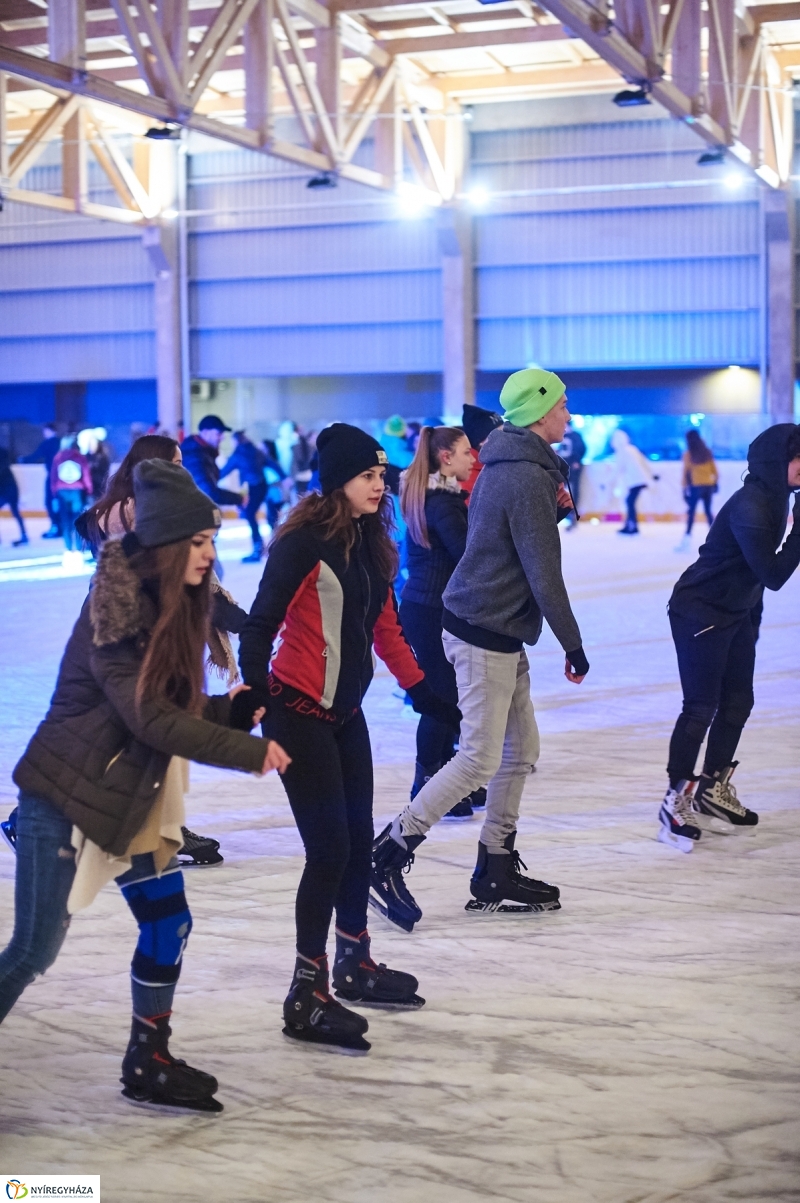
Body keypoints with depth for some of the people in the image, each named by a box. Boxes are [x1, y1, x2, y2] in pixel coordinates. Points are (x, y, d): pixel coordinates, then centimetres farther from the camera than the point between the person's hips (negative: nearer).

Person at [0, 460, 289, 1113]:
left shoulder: (171, 605, 5)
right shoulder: (116, 609, -21)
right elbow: (147, 716, -25)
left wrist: (234, 709, -7)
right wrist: (247, 752, -20)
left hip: (129, 795, 9)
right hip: (64, 795, -9)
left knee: (169, 920, 9)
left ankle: (148, 1064, 24)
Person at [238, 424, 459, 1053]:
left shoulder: (372, 542, 8)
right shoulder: (304, 542, -17)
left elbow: (386, 626, 16)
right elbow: (262, 623, -20)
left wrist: (421, 690, 17)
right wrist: (253, 691, -28)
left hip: (346, 712, 8)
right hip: (299, 711, -8)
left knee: (358, 839, 14)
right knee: (329, 848, -9)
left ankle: (355, 965, 31)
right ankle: (306, 996, -1)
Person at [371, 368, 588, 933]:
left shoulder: (510, 465, 13)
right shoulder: (527, 476, -18)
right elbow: (544, 573, -18)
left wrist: (555, 508, 6)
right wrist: (573, 643, -11)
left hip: (499, 631, 10)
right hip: (486, 631, -10)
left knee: (521, 749, 13)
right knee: (481, 757, -8)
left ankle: (496, 873, 20)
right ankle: (388, 856, -2)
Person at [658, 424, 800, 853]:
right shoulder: (749, 507, -26)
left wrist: (753, 617, 18)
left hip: (737, 614, 10)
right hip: (700, 615, -10)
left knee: (736, 703, 14)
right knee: (701, 708, -7)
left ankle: (713, 790, 27)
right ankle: (677, 800, 2)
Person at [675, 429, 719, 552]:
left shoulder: (688, 454, -7)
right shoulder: (707, 452, 4)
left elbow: (686, 472, -6)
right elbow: (714, 469, 7)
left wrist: (685, 487, -2)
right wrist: (716, 481, 19)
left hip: (696, 486, -4)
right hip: (708, 485, 4)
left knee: (691, 512, -2)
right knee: (708, 511, 12)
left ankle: (687, 537, -10)